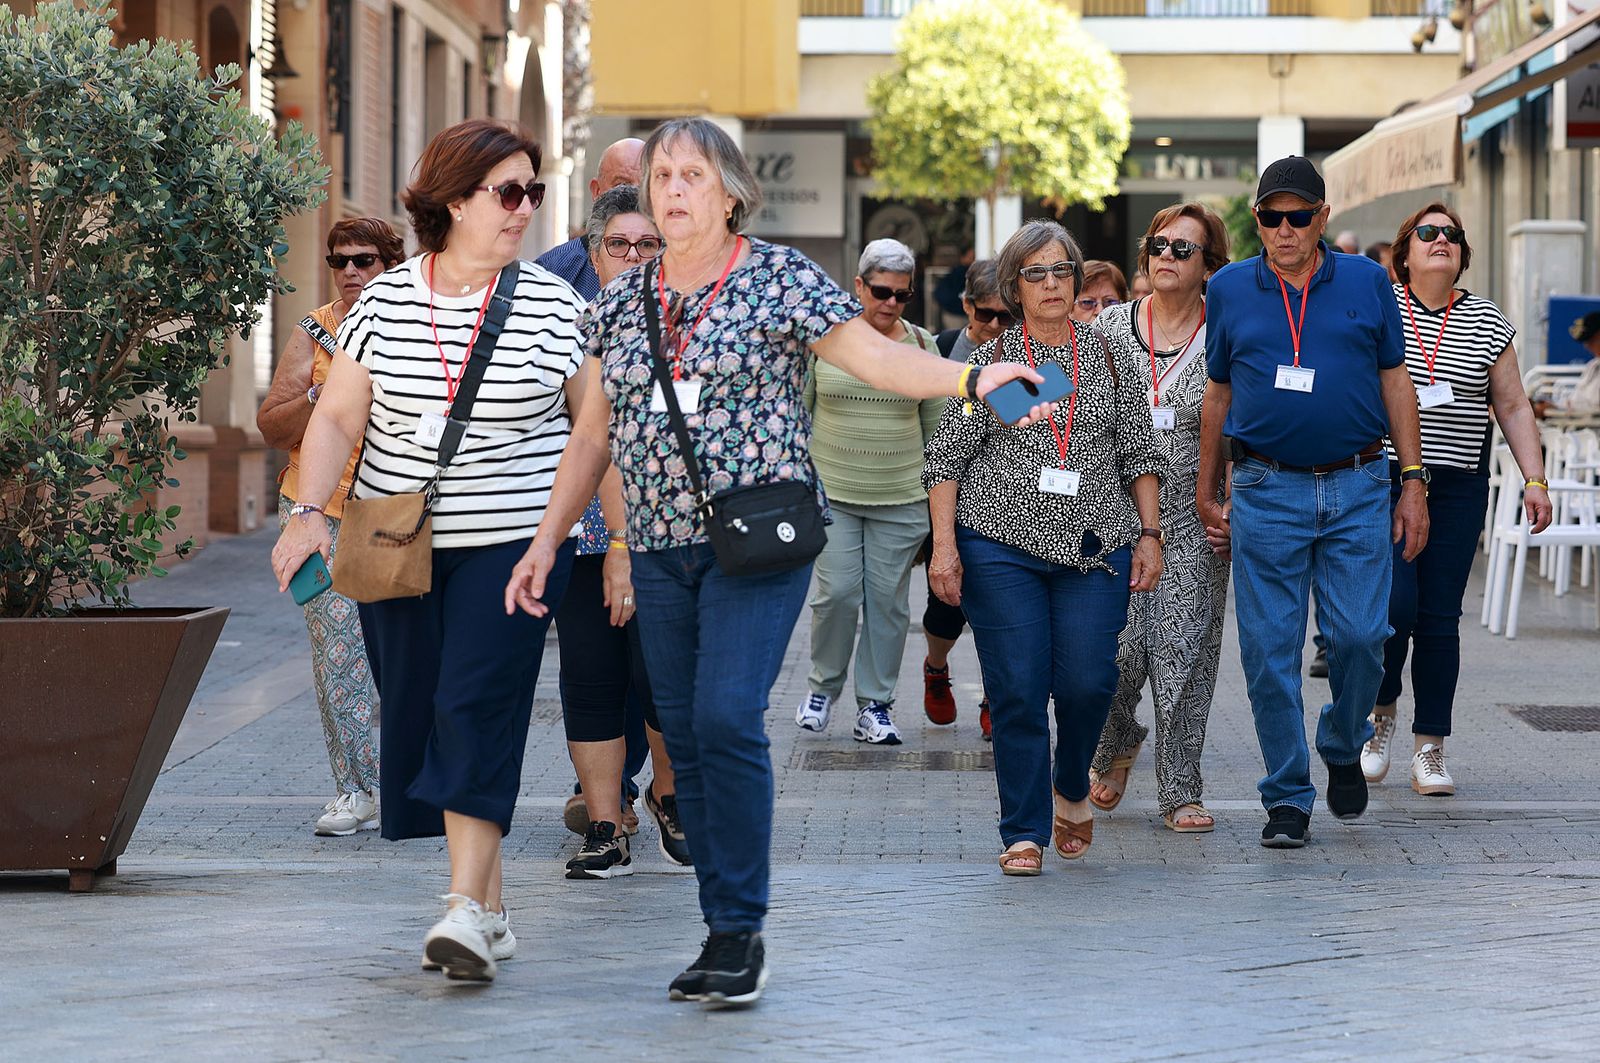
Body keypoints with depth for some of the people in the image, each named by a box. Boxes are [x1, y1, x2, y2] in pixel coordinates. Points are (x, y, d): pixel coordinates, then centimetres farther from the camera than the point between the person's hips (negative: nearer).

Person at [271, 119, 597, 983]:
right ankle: (489, 912, 14)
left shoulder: (551, 302, -1)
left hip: (514, 541, -3)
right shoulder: (385, 299, 4)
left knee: (478, 710, -15)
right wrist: (309, 510, -7)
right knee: (416, 715, 4)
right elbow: (336, 418, 7)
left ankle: (467, 910, -17)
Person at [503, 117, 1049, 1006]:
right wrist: (548, 540, 13)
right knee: (686, 740, 4)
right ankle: (725, 933, 13)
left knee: (727, 719, -18)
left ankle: (742, 931, -10)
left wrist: (970, 378, -27)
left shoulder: (779, 279, -1)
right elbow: (594, 433, 17)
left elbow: (873, 355, -10)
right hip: (660, 548, 5)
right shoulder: (622, 303, 13)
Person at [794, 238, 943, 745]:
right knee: (837, 593, -8)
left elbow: (937, 428, 11)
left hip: (901, 498, 1)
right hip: (831, 493, -1)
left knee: (888, 600, 2)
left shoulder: (922, 347, 5)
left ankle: (875, 706, 12)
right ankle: (821, 687, 15)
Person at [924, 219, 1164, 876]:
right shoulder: (989, 361, 6)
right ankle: (1024, 833, 4)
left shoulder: (1110, 358, 10)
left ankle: (1071, 786, 21)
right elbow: (945, 458, 4)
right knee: (1016, 690, -4)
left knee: (1088, 680, -9)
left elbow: (1138, 455, 13)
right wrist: (944, 545, -4)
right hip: (1001, 545, -1)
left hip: (1095, 546, 1)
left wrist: (1149, 535, 5)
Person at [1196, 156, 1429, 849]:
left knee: (1359, 635, -7)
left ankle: (1343, 748, 21)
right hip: (1266, 493, 0)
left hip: (1357, 488, 0)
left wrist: (1413, 484, 5)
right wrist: (1206, 494, 13)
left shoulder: (1366, 282, 6)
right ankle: (1287, 798, 8)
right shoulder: (1229, 290, 7)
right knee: (1270, 650, -2)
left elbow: (1395, 384, 9)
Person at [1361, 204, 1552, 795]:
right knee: (1394, 606, -14)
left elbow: (1513, 406, 9)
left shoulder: (1488, 324, 8)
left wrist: (1535, 480, 1)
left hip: (1457, 486, 2)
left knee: (1440, 618, 0)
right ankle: (1381, 711, 14)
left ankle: (1430, 752, 6)